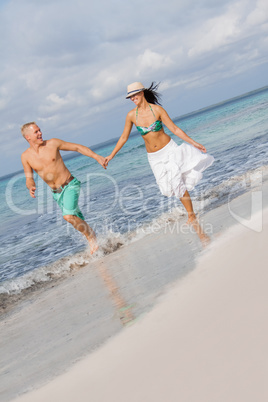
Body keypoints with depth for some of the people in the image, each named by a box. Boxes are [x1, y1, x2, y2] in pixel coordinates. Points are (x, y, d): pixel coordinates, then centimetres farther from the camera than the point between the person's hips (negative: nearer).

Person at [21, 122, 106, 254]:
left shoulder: (52, 143, -8)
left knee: (68, 216, -24)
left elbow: (77, 147, -1)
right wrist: (31, 187, -22)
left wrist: (97, 157, -7)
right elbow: (29, 178, 2)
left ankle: (91, 235, -4)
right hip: (56, 193, 3)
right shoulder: (26, 156, -3)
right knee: (78, 221, 9)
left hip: (70, 185, -3)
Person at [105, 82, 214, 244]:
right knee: (172, 187, 4)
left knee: (178, 184, -11)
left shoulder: (157, 109, -11)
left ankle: (192, 217, 1)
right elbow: (124, 137, 7)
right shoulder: (131, 115, -4)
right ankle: (192, 218, 16)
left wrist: (193, 143, -10)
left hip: (169, 150, -3)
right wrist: (111, 155, 8)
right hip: (154, 157, 3)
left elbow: (175, 129, -8)